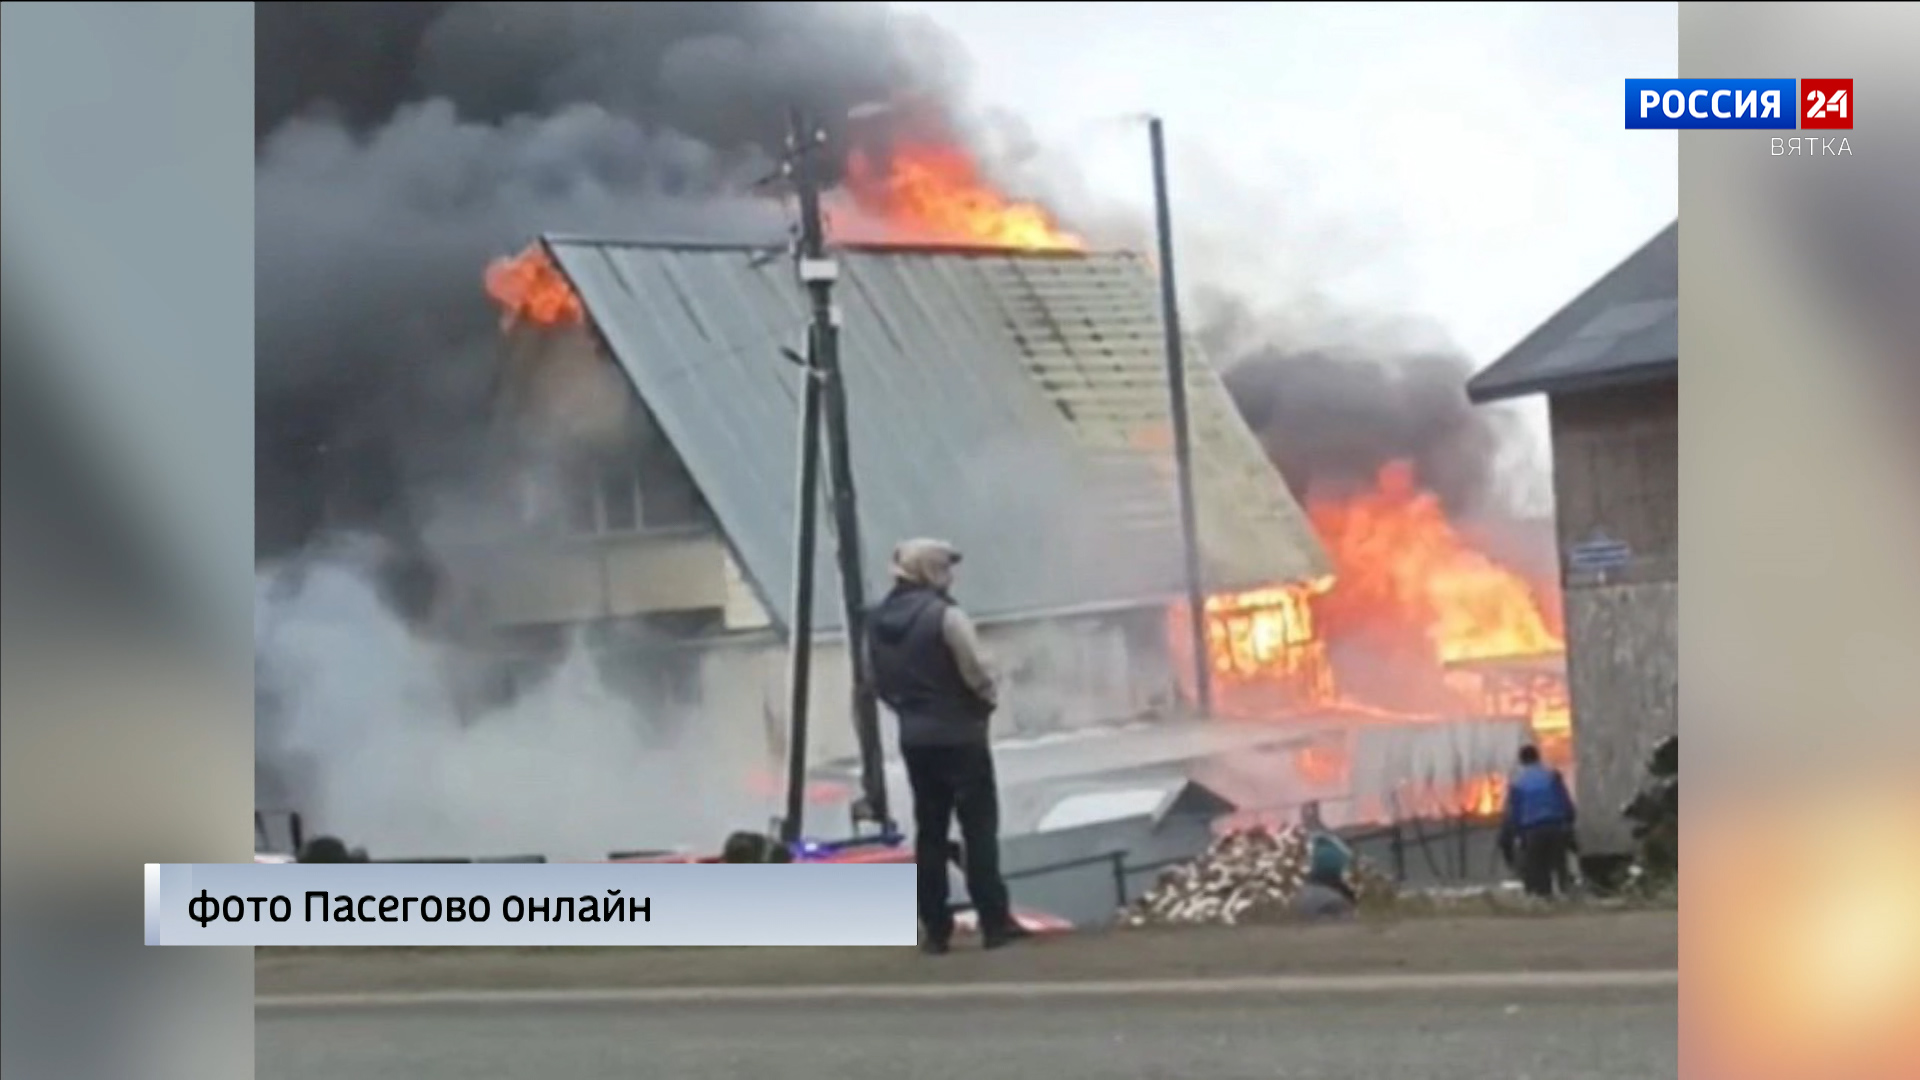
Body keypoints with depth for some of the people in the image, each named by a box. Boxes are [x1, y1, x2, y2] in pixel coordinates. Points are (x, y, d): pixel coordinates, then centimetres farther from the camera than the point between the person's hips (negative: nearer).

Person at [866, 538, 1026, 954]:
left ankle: (935, 929, 10)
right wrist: (988, 700, 3)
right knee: (979, 828, -2)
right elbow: (975, 672, -16)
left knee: (930, 831, 10)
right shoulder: (945, 615, -16)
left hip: (914, 738, 7)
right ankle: (995, 923, -3)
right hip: (959, 735, -6)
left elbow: (878, 683, 11)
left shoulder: (879, 622, 7)